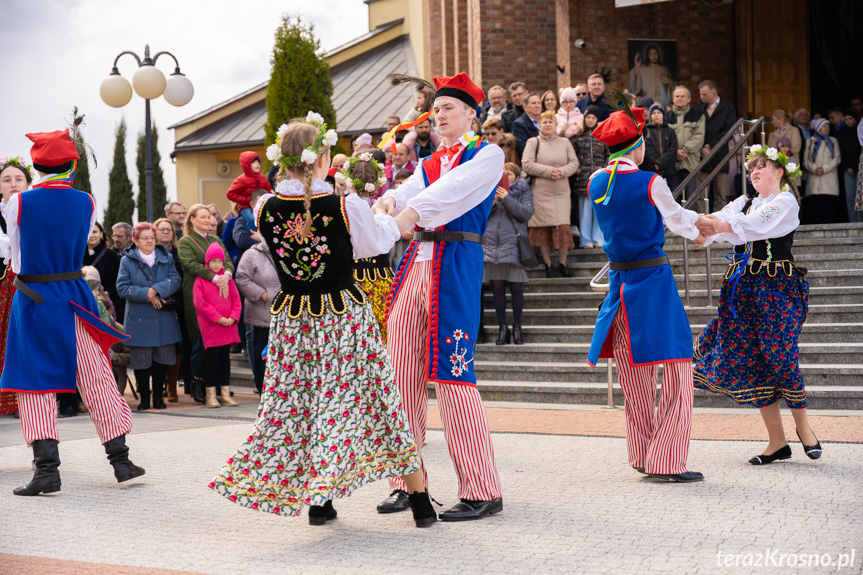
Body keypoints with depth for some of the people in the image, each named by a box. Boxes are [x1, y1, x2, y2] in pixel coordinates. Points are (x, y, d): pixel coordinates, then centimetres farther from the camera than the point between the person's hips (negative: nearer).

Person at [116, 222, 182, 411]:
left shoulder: (166, 258, 8)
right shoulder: (127, 261, 1)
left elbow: (175, 280, -4)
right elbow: (122, 287, -8)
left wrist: (156, 290, -19)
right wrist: (146, 294, -17)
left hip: (164, 321, 2)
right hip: (139, 322, -2)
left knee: (162, 359, 6)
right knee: (141, 360, 1)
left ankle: (158, 396, 17)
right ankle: (144, 397, 12)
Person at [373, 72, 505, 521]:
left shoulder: (487, 155, 3)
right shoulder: (430, 163, 23)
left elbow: (453, 190, -15)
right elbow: (410, 191, 3)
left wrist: (409, 212, -31)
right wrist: (387, 201, -21)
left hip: (456, 265, -7)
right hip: (417, 263, 7)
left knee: (451, 370, -12)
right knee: (402, 373, 3)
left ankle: (482, 492, -8)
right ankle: (407, 482, 11)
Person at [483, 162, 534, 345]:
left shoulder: (523, 191, 9)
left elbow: (527, 212, -6)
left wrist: (507, 199, -11)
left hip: (513, 243, -2)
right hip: (491, 242, 2)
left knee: (516, 287, -2)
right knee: (497, 287, 1)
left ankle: (517, 327, 9)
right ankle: (503, 328, 7)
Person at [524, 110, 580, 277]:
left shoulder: (565, 143, 12)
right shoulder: (533, 143, 4)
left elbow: (574, 163, 7)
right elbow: (527, 164, -7)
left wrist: (562, 171, -13)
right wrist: (549, 171, -15)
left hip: (561, 192, 2)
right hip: (540, 192, -2)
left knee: (563, 226, -3)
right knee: (543, 227, -2)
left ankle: (562, 263, 8)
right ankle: (548, 265, 8)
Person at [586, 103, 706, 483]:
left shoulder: (596, 183, 7)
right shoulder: (650, 183, -11)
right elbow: (673, 217, 6)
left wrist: (697, 219, 30)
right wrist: (696, 234, 29)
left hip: (619, 281, 7)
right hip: (652, 280, -7)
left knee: (634, 378, 14)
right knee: (676, 370, -1)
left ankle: (641, 456, 20)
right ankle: (666, 462, -3)